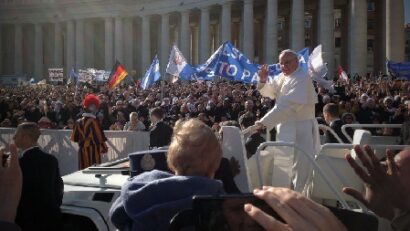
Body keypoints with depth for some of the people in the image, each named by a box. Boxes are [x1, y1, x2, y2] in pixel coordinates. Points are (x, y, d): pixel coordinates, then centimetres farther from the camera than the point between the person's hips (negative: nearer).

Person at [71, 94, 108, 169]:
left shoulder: (79, 122, 1)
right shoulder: (93, 121, -15)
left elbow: (74, 138, 6)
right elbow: (100, 137, -14)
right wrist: (104, 148, 3)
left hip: (82, 152, 6)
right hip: (93, 152, -6)